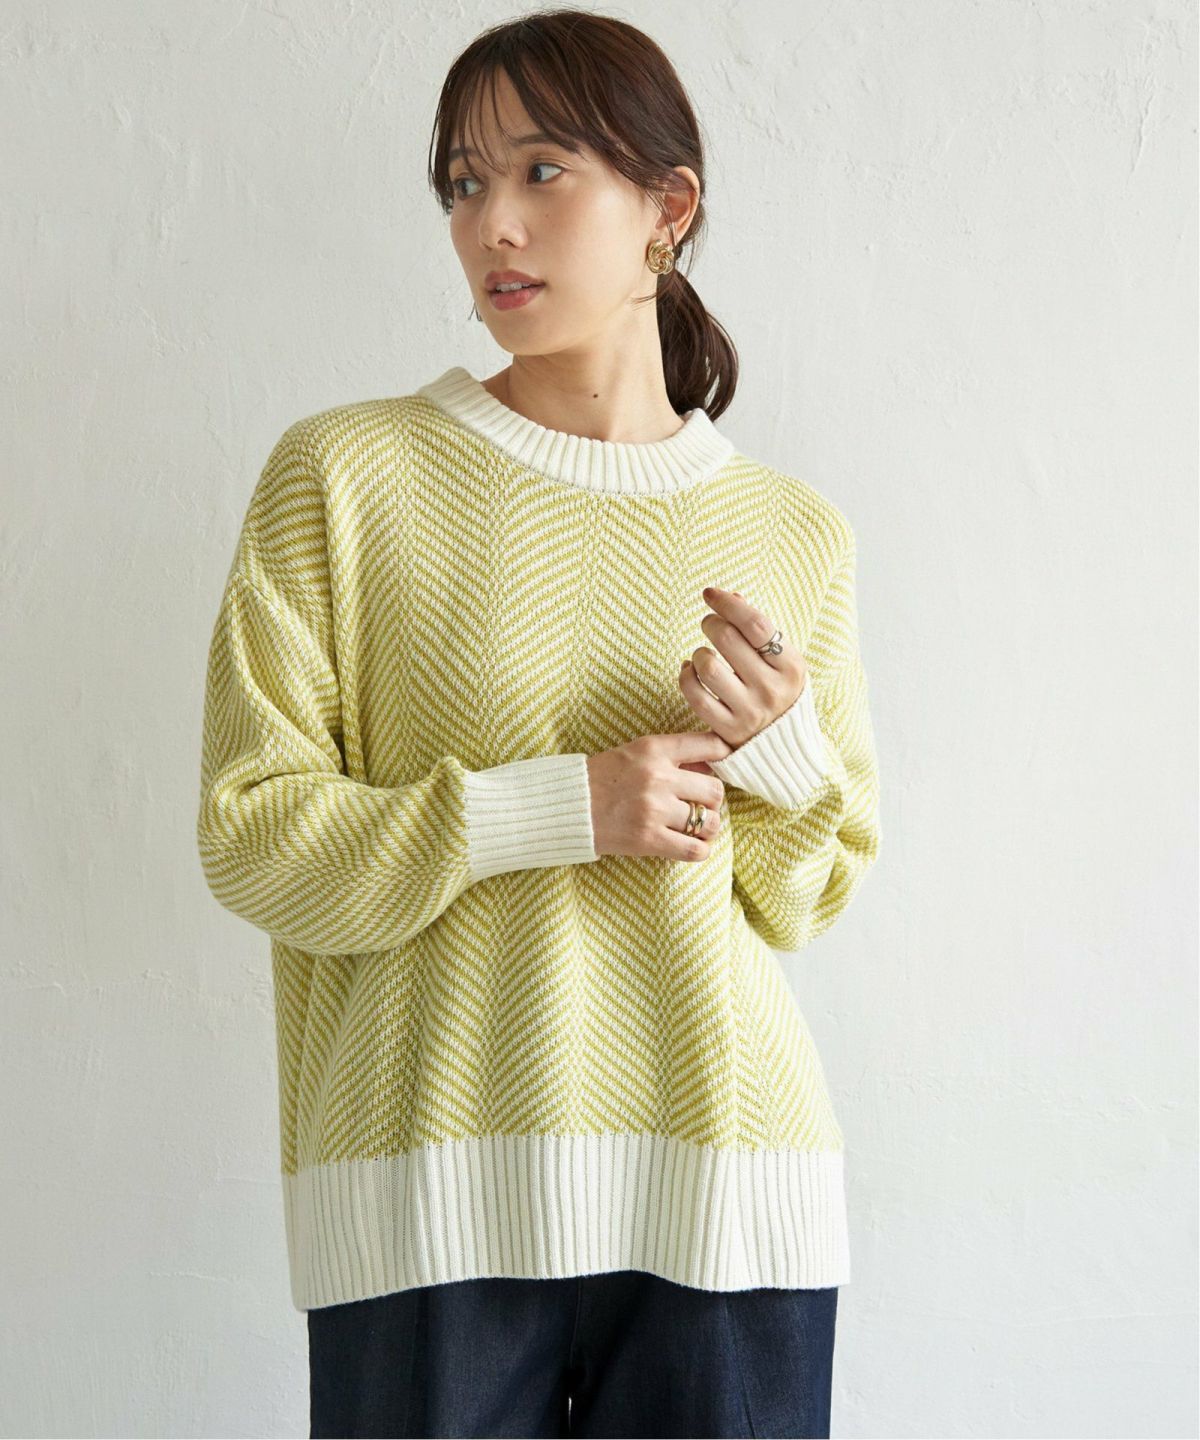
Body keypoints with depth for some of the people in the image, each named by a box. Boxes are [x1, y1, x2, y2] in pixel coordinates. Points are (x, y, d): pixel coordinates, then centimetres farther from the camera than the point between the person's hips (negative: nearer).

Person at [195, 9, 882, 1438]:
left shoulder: (794, 533, 8)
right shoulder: (345, 474, 0)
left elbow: (813, 892, 14)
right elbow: (249, 833, -3)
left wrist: (780, 746, -7)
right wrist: (553, 808, -13)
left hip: (726, 1182, 3)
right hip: (436, 1178, -2)